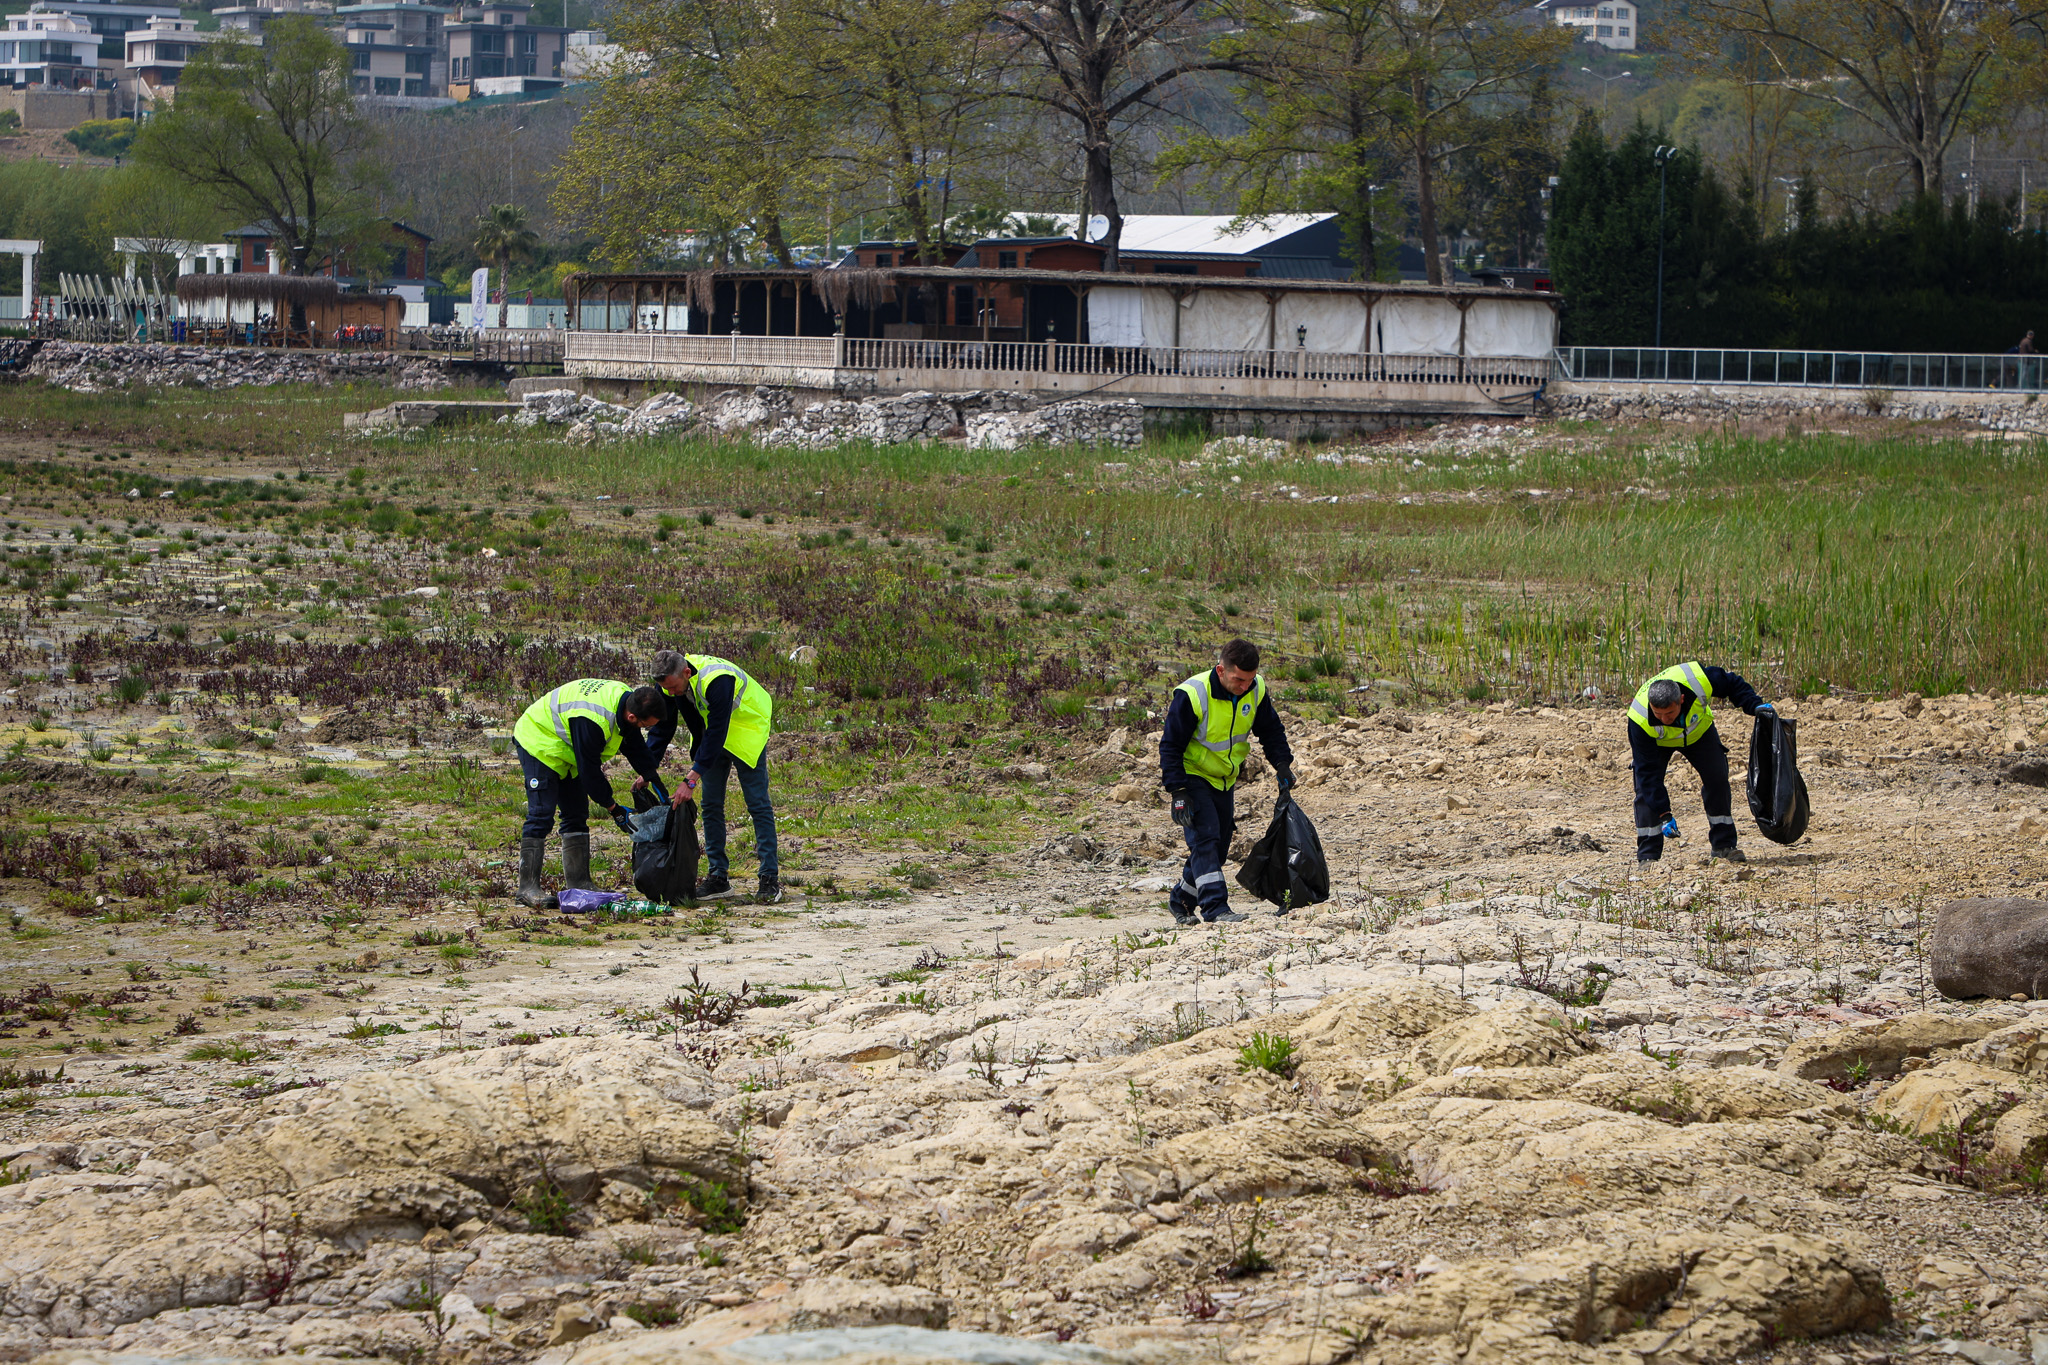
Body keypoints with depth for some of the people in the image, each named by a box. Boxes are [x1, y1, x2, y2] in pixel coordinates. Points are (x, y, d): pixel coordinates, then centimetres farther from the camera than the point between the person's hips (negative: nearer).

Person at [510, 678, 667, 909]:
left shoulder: (626, 698, -10)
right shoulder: (592, 720, -38)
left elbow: (635, 747, 6)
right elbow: (589, 771, -28)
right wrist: (614, 810, -19)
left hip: (563, 749, 10)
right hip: (537, 741, -10)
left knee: (577, 815, 7)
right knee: (541, 815, -16)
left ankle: (579, 883, 9)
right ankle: (528, 887, -17)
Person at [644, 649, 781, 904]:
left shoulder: (717, 680, -38)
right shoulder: (671, 682, -16)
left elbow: (716, 733, -37)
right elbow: (661, 729, -5)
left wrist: (691, 780, -39)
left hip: (746, 730, -7)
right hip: (710, 737, 7)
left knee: (758, 804, -9)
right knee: (710, 805, 3)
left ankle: (770, 878, -9)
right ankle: (717, 876, 8)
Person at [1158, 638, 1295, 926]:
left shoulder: (1256, 690, -10)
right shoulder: (1192, 695, -27)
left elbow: (1271, 730, 8)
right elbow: (1171, 745, -21)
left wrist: (1282, 764, -7)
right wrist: (1178, 792, -26)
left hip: (1225, 780, 6)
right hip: (1192, 776, -6)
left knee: (1219, 845, 10)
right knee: (1205, 839, -21)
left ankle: (1181, 900, 28)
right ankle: (1215, 907, -27)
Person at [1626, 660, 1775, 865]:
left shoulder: (1697, 680, -39)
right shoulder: (1639, 719, -42)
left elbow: (1732, 684, -15)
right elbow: (1647, 771, -35)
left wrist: (1755, 706, -27)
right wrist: (1664, 814, -38)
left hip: (1698, 731, 2)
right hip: (1657, 742, -2)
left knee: (1717, 778, -9)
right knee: (1646, 787, -19)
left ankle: (1723, 845, 2)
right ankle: (1647, 856, -13)